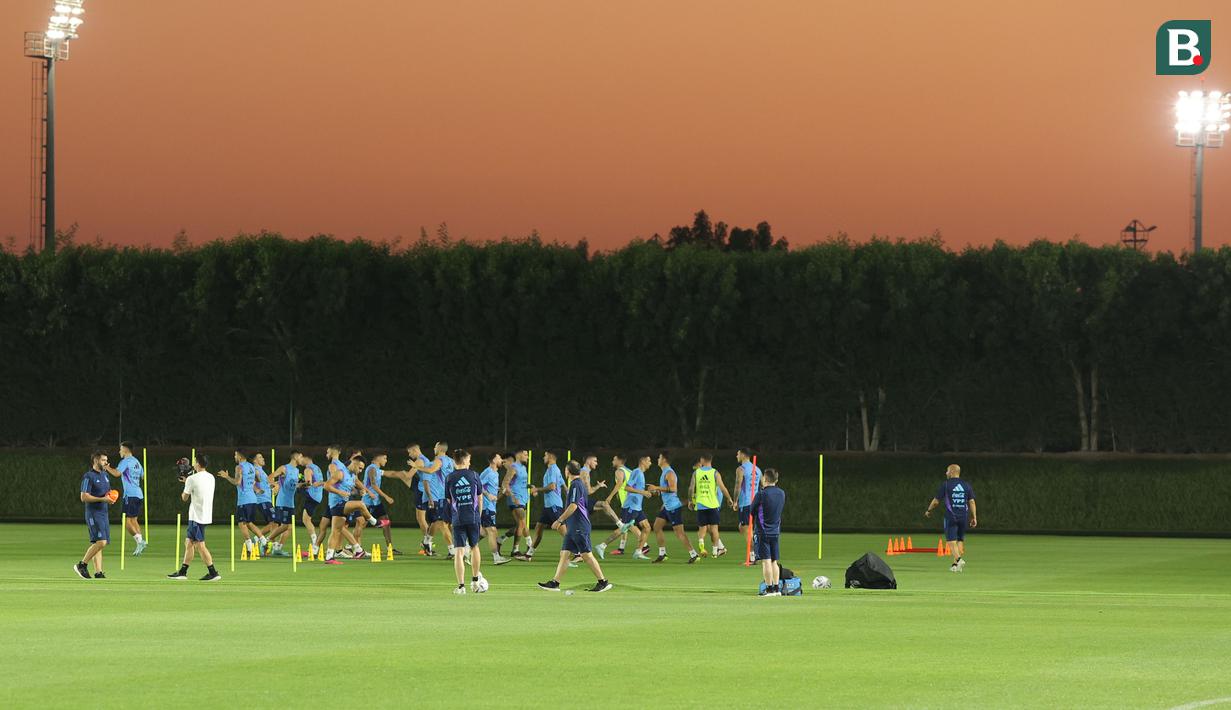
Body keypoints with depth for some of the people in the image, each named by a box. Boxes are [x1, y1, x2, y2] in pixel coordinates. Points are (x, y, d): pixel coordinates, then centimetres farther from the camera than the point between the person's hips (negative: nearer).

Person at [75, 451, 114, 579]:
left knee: (97, 544, 5)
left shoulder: (105, 475, 17)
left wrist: (111, 498, 6)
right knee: (100, 541, -18)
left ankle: (98, 572, 4)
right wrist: (102, 499, -20)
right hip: (93, 513, -8)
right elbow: (84, 497, -15)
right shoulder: (88, 476, -9)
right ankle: (82, 565, -9)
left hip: (104, 513, 8)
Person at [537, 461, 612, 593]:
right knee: (564, 554, 6)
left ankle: (603, 582, -4)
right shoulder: (581, 485, 17)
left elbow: (573, 506, -21)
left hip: (579, 528, -10)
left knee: (587, 555, -8)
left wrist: (559, 520, -18)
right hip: (573, 528, 10)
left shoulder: (576, 485, -13)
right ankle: (555, 583, 4)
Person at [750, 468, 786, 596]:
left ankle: (769, 588, -7)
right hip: (776, 531, 6)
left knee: (766, 561, -5)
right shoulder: (782, 493, 4)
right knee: (774, 561, 13)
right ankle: (777, 588, 14)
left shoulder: (762, 494, -14)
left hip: (763, 532, -6)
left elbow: (752, 511, -5)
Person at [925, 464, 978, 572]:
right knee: (960, 540, 14)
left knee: (952, 541, -4)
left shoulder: (946, 485, -3)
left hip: (951, 517, -4)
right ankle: (955, 564, 13)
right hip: (964, 517, 4)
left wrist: (928, 511, 18)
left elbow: (936, 501, 2)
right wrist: (974, 517, 8)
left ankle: (958, 559, -26)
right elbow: (972, 502, 5)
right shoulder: (966, 485, 8)